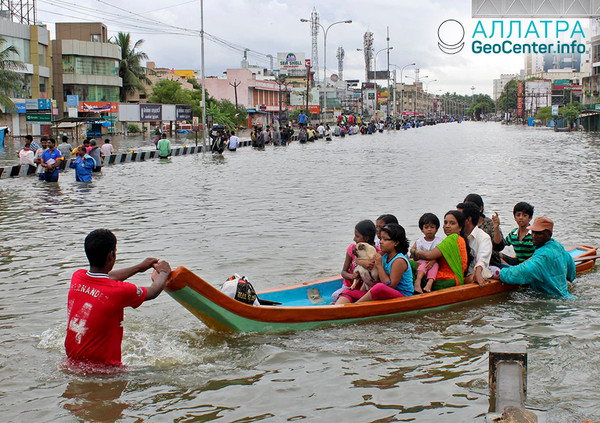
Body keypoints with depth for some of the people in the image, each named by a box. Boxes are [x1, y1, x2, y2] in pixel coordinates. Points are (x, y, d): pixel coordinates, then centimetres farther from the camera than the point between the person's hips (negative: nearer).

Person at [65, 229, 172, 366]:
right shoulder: (119, 291, -20)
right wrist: (164, 272, 23)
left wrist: (139, 267, 34)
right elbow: (153, 291, 2)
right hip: (103, 364, -8)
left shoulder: (77, 277, -1)